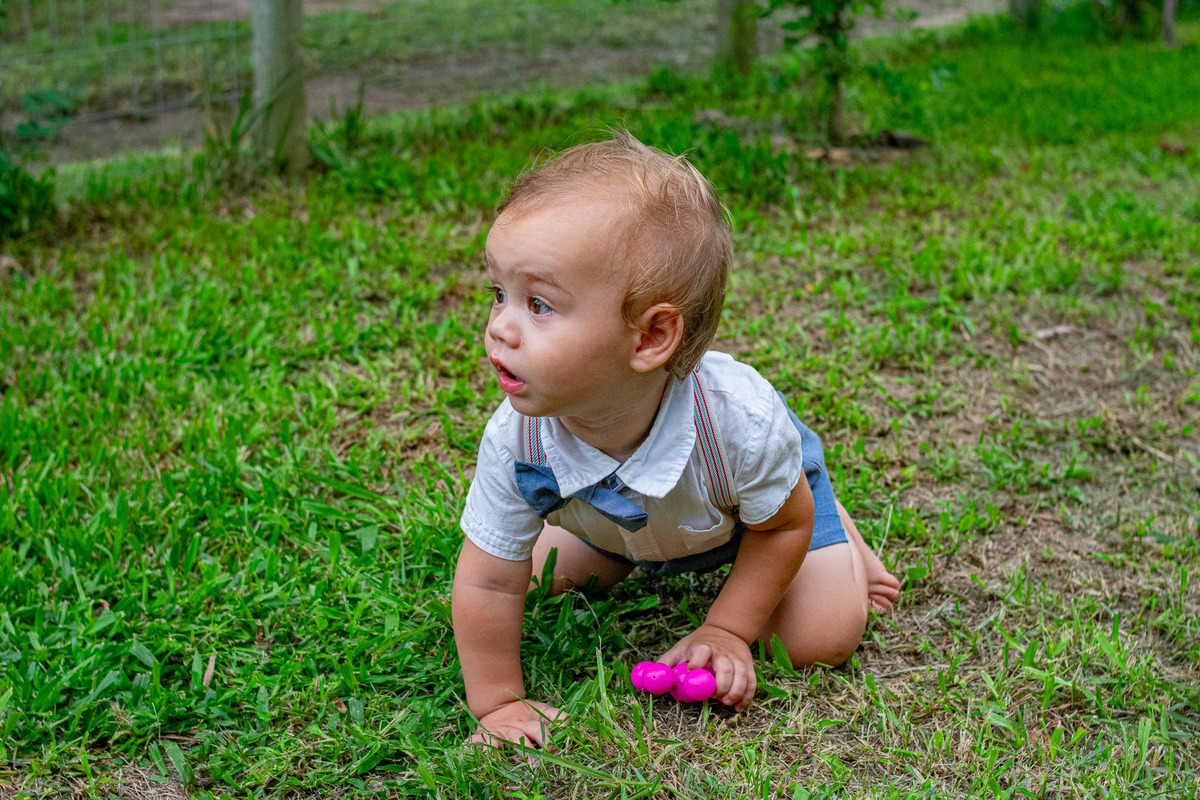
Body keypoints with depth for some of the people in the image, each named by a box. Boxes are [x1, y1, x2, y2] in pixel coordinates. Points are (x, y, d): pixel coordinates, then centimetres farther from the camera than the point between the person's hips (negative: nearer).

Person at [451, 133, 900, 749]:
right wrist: (499, 705, -25)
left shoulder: (740, 419, -46)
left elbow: (784, 525, -24)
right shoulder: (515, 441, -38)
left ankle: (838, 533, 19)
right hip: (623, 522, 3)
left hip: (768, 490, -3)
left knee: (821, 641, -11)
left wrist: (726, 632, -21)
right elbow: (488, 585, -25)